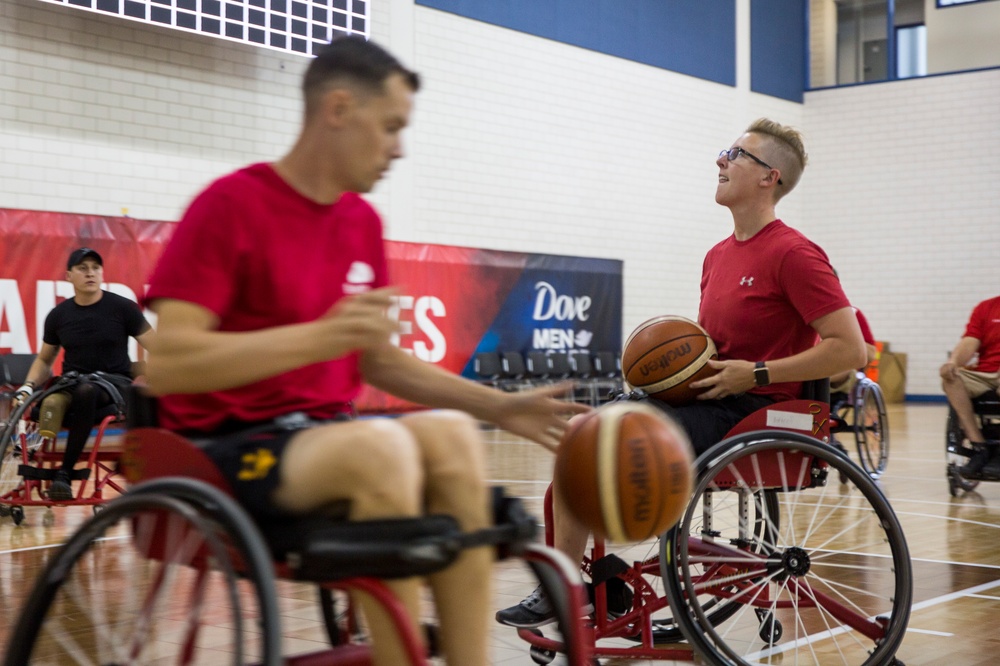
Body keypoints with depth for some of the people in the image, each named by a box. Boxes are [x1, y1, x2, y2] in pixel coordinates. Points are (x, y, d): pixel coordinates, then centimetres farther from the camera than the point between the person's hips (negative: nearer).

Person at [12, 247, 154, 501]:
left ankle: (65, 472, -33)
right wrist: (28, 386, 3)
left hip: (114, 382, -3)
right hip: (71, 383, 3)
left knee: (86, 391, -40)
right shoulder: (58, 315, 9)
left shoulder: (122, 308, 0)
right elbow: (44, 360, 22)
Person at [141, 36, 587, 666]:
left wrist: (500, 407, 6)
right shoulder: (231, 204, -10)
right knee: (382, 444, -33)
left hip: (326, 436, 6)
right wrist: (323, 335, -27)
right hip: (226, 449, -6)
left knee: (453, 432, -23)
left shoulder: (364, 223, 9)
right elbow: (165, 365, -18)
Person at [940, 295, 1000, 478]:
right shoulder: (985, 307, 15)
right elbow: (969, 343, 2)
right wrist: (953, 361, -20)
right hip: (983, 374, 3)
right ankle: (980, 447, -25)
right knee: (950, 378, -25)